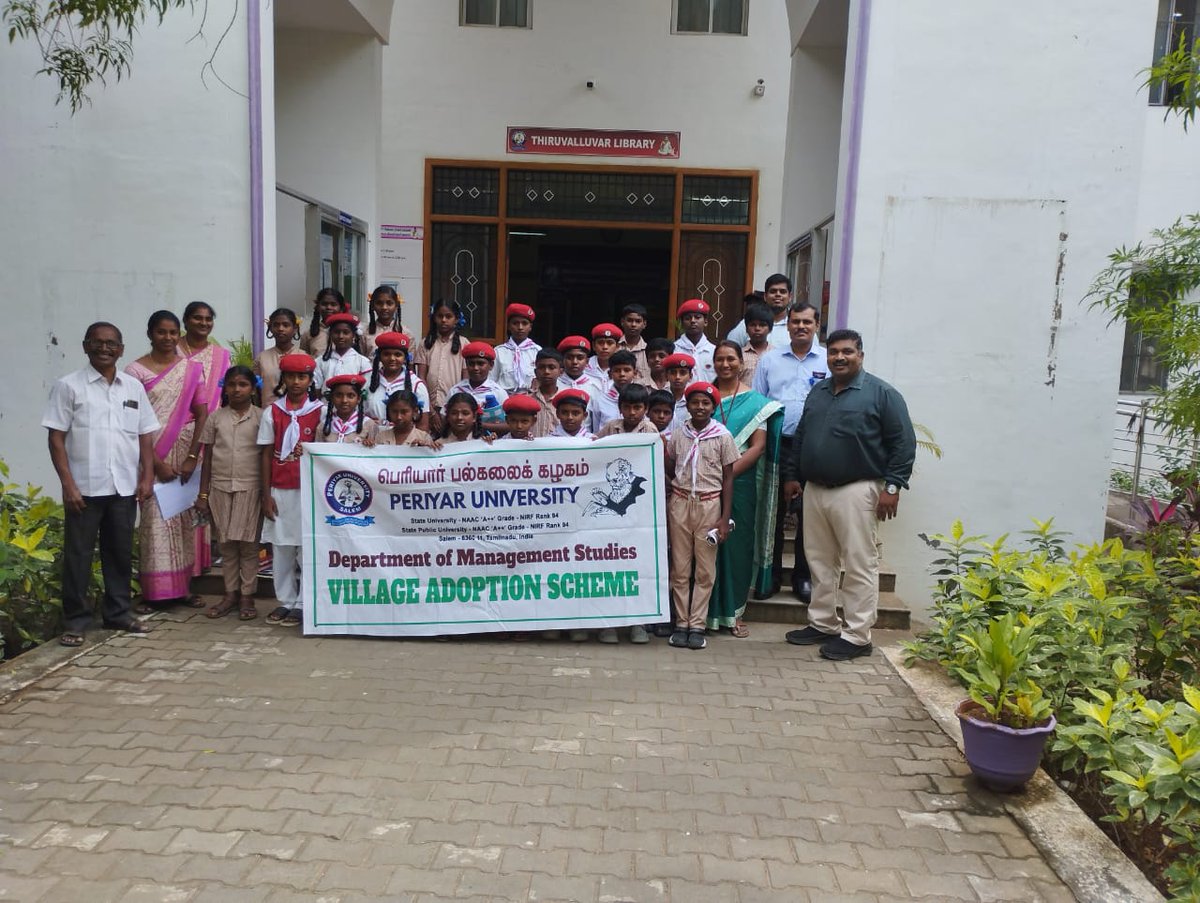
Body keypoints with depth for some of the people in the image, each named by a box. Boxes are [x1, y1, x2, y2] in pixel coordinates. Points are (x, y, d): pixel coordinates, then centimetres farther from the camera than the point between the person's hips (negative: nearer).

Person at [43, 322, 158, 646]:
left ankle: (118, 612, 24)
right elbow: (56, 438, -5)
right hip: (84, 487, -3)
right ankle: (75, 621, 13)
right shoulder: (69, 386, -2)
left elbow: (145, 435, 11)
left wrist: (147, 477, 2)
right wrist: (68, 483, -11)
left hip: (124, 487, 4)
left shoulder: (134, 387, 9)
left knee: (120, 553, 12)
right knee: (78, 555, 4)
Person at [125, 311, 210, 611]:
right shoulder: (136, 370, -1)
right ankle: (153, 592, 5)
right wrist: (157, 462, -11)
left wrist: (192, 457, -6)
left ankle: (182, 587, 14)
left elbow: (202, 414, 2)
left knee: (185, 520, 5)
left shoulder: (192, 368, 6)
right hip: (151, 454, -2)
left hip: (186, 451, 2)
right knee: (155, 521, -2)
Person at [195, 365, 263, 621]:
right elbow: (207, 459, 8)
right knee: (226, 543, 8)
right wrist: (202, 494, 5)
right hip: (220, 488, 2)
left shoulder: (260, 417, 0)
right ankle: (230, 593, 18)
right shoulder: (215, 417, 6)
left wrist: (267, 494, -4)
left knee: (248, 543, 2)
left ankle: (247, 596, 9)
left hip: (250, 488, -2)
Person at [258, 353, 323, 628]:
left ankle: (302, 604, 10)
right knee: (281, 548, 7)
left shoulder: (319, 411, 0)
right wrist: (266, 495, 1)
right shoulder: (272, 412, 5)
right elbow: (266, 455, 5)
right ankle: (285, 601, 18)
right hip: (280, 490, 2)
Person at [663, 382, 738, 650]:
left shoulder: (722, 436, -1)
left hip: (709, 504, -1)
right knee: (680, 568, 5)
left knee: (705, 569, 2)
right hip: (680, 503, 1)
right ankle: (681, 623, 12)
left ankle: (697, 625, 9)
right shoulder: (677, 435, 3)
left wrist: (725, 517, -4)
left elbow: (728, 478, 1)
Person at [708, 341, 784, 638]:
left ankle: (733, 612, 17)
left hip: (740, 482, -1)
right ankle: (706, 610, 17)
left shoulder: (755, 401, 1)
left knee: (737, 544, 5)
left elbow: (758, 446, -6)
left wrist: (730, 471, -17)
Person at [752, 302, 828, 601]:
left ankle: (803, 576, 19)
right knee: (773, 512, 7)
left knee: (808, 515, 7)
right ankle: (771, 575, 18)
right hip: (776, 446, 1)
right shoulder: (770, 359, 9)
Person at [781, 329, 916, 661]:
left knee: (859, 566, -3)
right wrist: (792, 475, 18)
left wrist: (892, 486, -14)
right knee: (820, 561, 13)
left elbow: (903, 443, -8)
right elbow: (800, 437, 23)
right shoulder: (818, 392, 16)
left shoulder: (881, 393, -4)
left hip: (856, 491, -7)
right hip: (814, 489, 7)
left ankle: (856, 636, 4)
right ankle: (822, 624, 25)